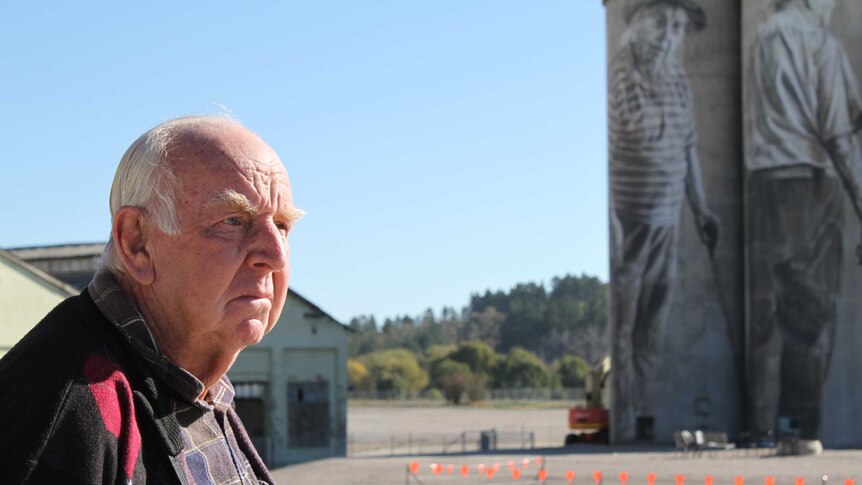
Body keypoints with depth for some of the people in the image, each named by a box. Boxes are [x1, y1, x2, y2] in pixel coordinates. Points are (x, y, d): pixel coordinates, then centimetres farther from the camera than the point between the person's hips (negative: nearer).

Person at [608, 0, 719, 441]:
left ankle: (643, 416, 23)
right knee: (619, 325, -2)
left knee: (653, 326, 13)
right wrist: (608, 215, -24)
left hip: (666, 218, 7)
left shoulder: (678, 80, 9)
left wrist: (700, 208, 19)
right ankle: (620, 423, 4)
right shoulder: (615, 75, -13)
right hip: (625, 217, -7)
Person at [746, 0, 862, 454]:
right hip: (810, 178, -5)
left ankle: (765, 426, 4)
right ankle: (802, 427, -3)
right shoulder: (822, 42, -4)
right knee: (811, 308, -1)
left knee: (768, 306, 6)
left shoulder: (763, 36, 12)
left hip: (763, 177, 5)